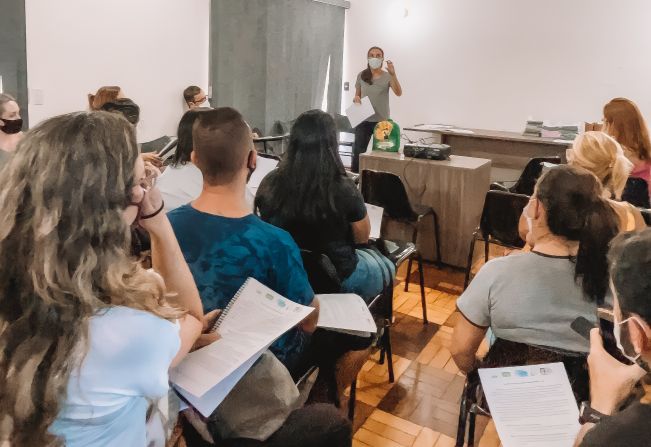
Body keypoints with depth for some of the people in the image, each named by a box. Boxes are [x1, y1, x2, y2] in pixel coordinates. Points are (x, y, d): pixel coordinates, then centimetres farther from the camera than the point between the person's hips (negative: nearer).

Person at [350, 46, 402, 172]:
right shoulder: (361, 76, 5)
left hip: (382, 120, -1)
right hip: (364, 120, 1)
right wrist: (356, 99, -10)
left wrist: (393, 74, -30)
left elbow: (398, 93, -17)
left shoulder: (387, 76, -1)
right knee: (358, 151, -4)